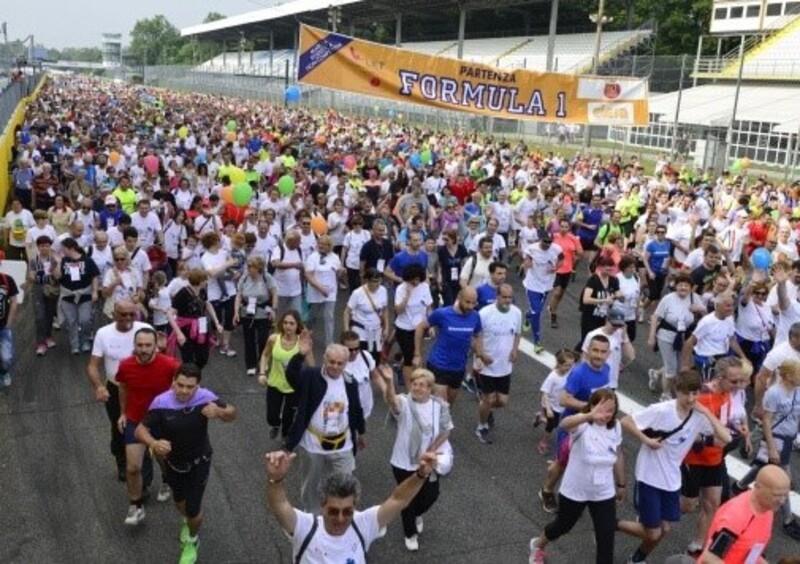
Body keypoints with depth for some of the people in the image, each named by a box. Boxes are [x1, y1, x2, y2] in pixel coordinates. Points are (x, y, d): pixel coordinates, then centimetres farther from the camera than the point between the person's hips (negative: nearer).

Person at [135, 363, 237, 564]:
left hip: (199, 462, -2)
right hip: (173, 461, 2)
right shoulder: (161, 403, -29)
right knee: (179, 502, 26)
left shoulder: (205, 398, -28)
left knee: (193, 509, 3)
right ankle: (187, 521, 64)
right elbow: (140, 430, -24)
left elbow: (232, 414, -17)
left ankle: (192, 541, 38)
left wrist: (219, 411, -42)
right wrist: (154, 444, -47)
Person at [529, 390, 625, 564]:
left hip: (604, 493, 3)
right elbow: (564, 424, -52)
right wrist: (590, 415, -70)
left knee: (606, 538, 1)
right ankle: (539, 545, 53)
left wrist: (621, 484, 15)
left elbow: (618, 456, 8)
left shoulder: (615, 427, -8)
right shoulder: (583, 425, -26)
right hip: (574, 491, -3)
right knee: (563, 525, 20)